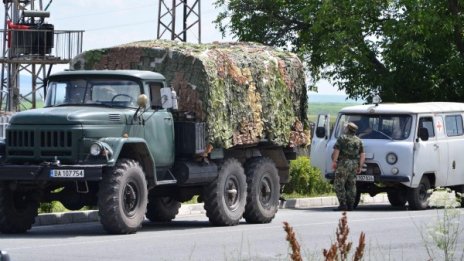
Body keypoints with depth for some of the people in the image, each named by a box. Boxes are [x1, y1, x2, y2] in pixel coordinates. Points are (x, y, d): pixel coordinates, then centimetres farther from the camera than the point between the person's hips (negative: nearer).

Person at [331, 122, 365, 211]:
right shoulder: (358, 141, 14)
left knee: (339, 184, -2)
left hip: (343, 164, -6)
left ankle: (343, 204, -10)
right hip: (354, 165, 6)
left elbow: (336, 151, -12)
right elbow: (362, 155, 11)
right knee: (351, 185, 10)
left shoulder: (342, 138, -3)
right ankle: (350, 205, 9)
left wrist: (334, 162, -5)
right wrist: (360, 166, 15)